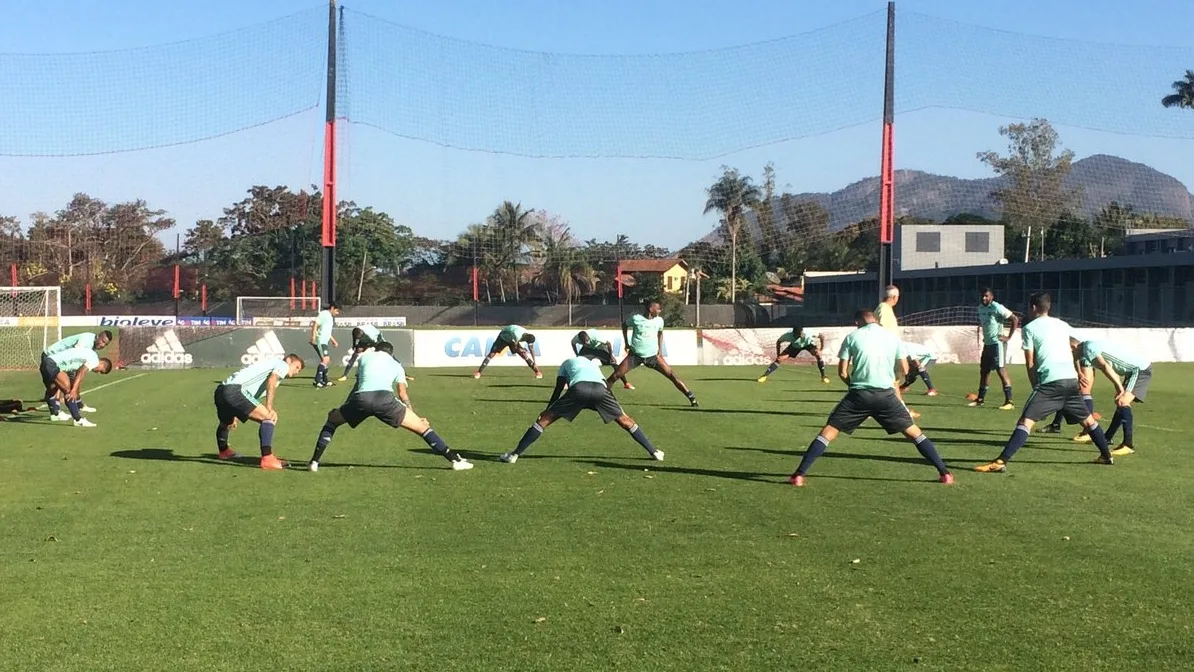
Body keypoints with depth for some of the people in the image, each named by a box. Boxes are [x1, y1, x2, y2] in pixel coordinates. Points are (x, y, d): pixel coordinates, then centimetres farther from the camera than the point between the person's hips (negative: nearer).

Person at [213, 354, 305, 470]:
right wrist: (269, 408, -19)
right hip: (235, 390, -10)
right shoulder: (283, 365, 8)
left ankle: (223, 451, 61)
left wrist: (234, 416, 33)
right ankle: (267, 459, -22)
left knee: (225, 423, 36)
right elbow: (271, 381, -13)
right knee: (268, 418, -14)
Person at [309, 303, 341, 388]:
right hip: (319, 341, -11)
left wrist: (333, 341, 34)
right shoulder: (324, 314, -9)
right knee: (325, 359, -20)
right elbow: (315, 325, -19)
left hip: (324, 342, 11)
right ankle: (317, 381, -25)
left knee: (327, 360, 18)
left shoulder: (331, 317, 21)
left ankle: (324, 381, 30)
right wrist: (313, 337, -27)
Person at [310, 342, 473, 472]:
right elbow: (403, 395, 20)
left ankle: (314, 462, 21)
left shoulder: (364, 356, 33)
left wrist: (341, 409, 47)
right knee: (422, 427, 9)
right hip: (384, 398, -1)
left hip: (360, 398, 1)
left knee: (332, 420, 29)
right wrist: (414, 416, 23)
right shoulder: (396, 365, 31)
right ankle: (455, 459, 1)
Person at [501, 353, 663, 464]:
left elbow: (558, 390, 32)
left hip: (579, 388, -2)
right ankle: (653, 452, 24)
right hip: (600, 389, 2)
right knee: (624, 420, 24)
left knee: (545, 419, 8)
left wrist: (546, 410, 37)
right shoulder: (594, 364, 46)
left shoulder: (567, 363, 39)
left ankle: (514, 454, 3)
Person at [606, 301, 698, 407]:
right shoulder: (636, 318, -11)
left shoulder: (659, 320, -3)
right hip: (635, 355, -2)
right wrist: (626, 343, 6)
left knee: (671, 375, -9)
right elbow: (624, 326, 9)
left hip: (653, 356, 2)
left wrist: (660, 348, 10)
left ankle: (692, 398, -4)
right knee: (615, 376, -11)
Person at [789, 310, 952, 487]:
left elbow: (842, 372, 3)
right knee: (915, 433, 15)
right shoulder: (892, 337, 10)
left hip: (859, 394, -1)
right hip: (886, 394, 1)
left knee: (828, 432, 6)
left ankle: (799, 475, -3)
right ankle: (945, 473, 11)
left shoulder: (852, 336, 4)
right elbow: (904, 370, 14)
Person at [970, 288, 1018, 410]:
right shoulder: (980, 307, 9)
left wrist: (1008, 337, -15)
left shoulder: (997, 307, -15)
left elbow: (1015, 319, -17)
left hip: (997, 343, -8)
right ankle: (980, 399, 24)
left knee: (1001, 370, -11)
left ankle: (1009, 401, -10)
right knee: (984, 371, 13)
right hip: (987, 344, 8)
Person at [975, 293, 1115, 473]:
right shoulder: (1062, 325, 22)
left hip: (1051, 381, -5)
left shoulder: (1029, 328, 7)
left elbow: (1030, 362, 6)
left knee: (1026, 421, -13)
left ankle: (1001, 462, -23)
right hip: (1071, 379, 5)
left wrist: (1035, 385, 13)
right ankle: (1107, 455, 36)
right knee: (1087, 419, 25)